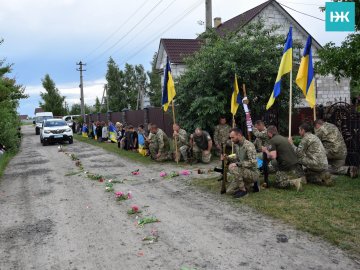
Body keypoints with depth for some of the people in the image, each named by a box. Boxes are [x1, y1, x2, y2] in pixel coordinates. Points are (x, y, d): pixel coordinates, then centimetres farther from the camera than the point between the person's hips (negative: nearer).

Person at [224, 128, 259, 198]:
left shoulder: (249, 145, -22)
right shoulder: (236, 145, 5)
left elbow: (253, 162, -30)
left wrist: (237, 164, -32)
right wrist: (227, 158, -1)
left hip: (253, 173, -9)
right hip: (243, 172, 9)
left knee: (232, 168, -33)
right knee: (229, 191, 4)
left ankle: (243, 190, -13)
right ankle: (251, 184, 17)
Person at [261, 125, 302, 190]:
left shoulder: (272, 140, -8)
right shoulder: (283, 138, 18)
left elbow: (273, 156, -19)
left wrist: (266, 150, 0)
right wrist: (268, 149, 28)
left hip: (287, 167, -7)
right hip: (295, 163, 7)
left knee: (278, 183, 6)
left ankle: (293, 182, -16)